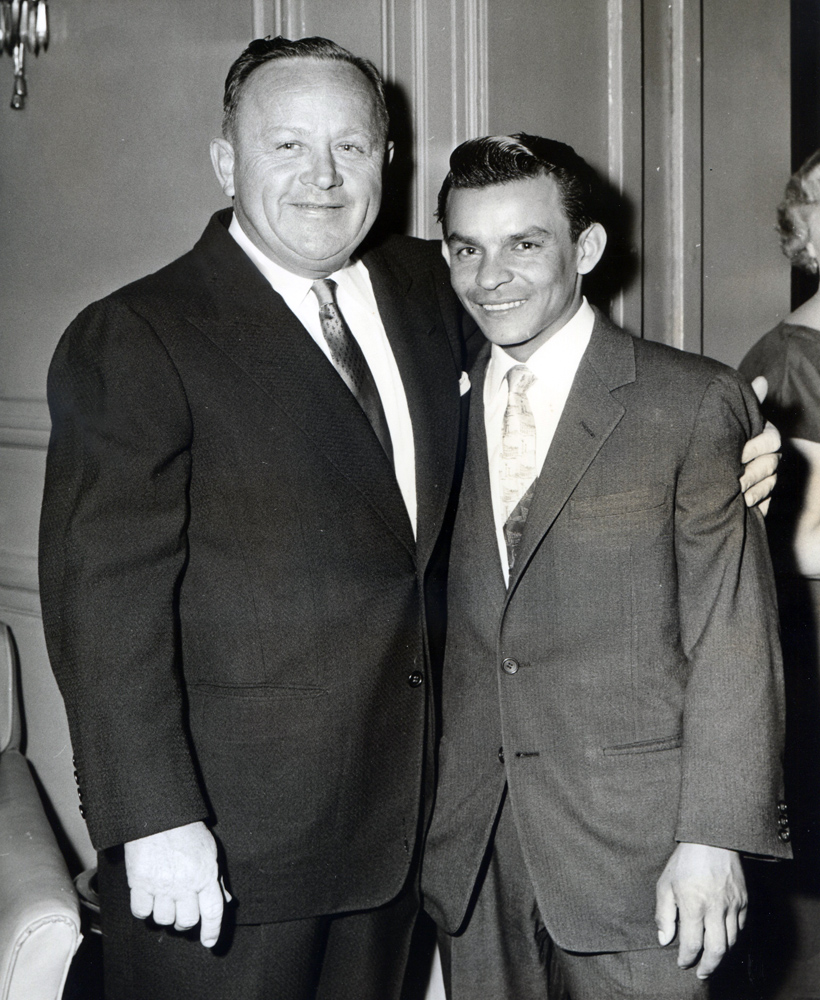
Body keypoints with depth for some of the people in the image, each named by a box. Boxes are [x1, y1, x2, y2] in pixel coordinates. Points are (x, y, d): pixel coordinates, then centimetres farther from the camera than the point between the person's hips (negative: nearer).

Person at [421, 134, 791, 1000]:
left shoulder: (694, 402, -5)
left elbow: (733, 636, -7)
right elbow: (435, 628, 9)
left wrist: (715, 837, -12)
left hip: (633, 833, -3)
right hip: (468, 841, 4)